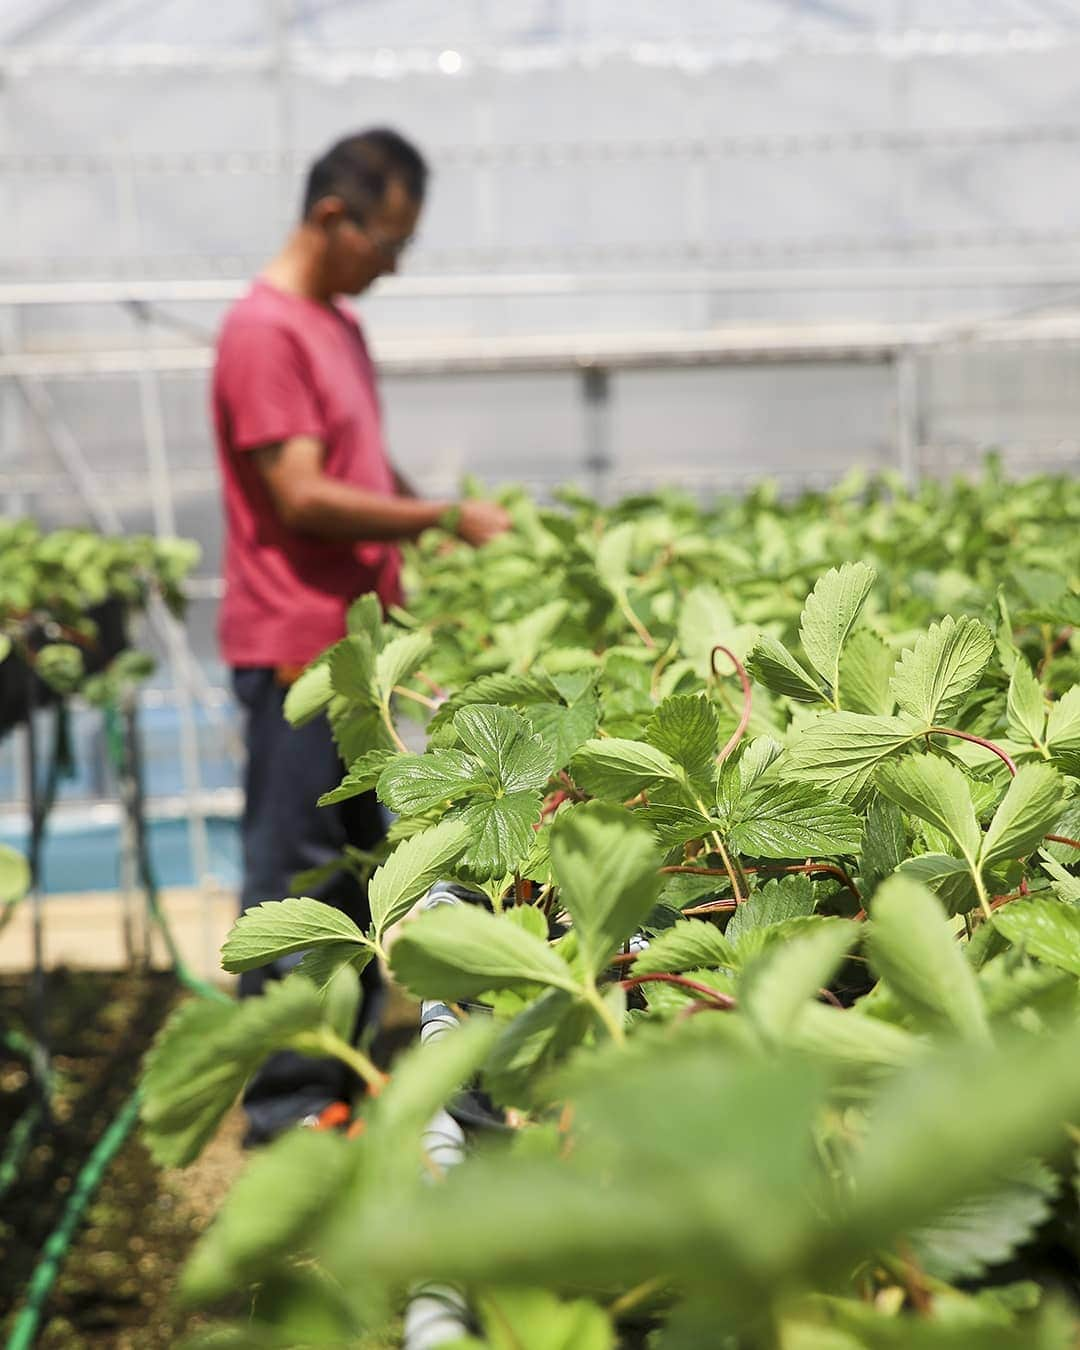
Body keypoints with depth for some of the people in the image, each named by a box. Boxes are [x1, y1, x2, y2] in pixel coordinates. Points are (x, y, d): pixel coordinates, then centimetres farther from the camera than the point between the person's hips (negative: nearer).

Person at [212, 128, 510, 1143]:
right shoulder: (265, 331, -14)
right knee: (294, 870, -1)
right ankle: (287, 1099, 11)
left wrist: (447, 530, 6)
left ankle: (345, 1060, 30)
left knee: (354, 858, 16)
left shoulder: (337, 324, 15)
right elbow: (302, 498, -20)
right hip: (295, 647, -10)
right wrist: (449, 519, -15)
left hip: (351, 640, 10)